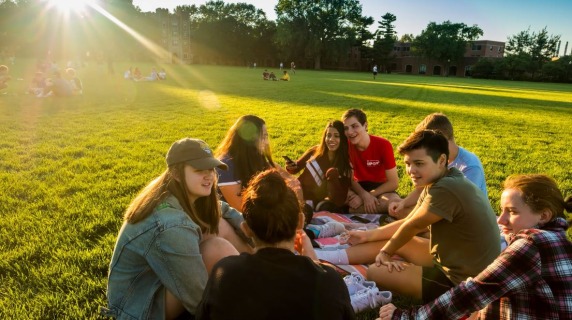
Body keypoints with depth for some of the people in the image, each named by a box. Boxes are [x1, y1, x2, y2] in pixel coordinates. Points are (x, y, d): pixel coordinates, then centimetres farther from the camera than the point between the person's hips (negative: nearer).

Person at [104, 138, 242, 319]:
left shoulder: (180, 195, -8)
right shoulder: (172, 227, -34)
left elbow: (226, 211, 7)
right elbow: (201, 299, -26)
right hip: (141, 305, -8)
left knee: (220, 225, -3)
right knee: (218, 249, -26)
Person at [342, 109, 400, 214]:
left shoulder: (383, 145, -20)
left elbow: (394, 183, -18)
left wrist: (370, 194, -26)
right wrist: (364, 195, -28)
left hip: (380, 187, 0)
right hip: (359, 186, 1)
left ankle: (348, 211, -22)